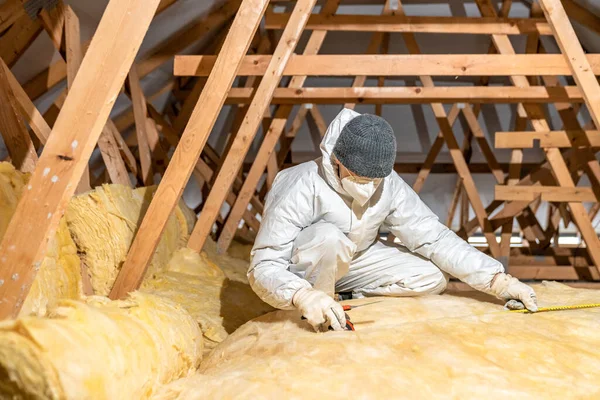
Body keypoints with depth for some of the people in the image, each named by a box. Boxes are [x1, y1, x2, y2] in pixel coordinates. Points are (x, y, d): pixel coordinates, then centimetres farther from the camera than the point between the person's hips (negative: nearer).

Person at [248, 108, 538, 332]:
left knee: (432, 278, -11)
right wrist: (303, 296, -51)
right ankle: (318, 306, -12)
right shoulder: (302, 190, -33)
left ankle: (347, 298, 1)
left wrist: (498, 281, -21)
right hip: (300, 268, -4)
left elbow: (434, 238, -16)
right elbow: (263, 266, -32)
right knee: (330, 239, -38)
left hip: (349, 262, 5)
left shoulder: (389, 186, -20)